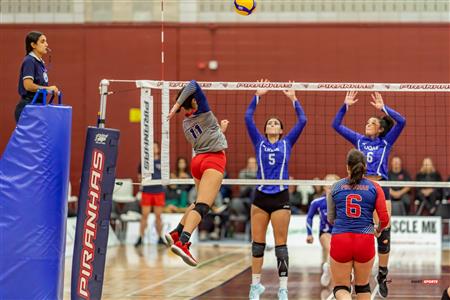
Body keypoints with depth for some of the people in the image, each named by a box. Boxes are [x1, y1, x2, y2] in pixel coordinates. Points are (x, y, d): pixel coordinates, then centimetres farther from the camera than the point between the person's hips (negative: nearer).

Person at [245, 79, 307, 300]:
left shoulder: (287, 143, 9)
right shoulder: (259, 142, 10)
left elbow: (302, 121, 3)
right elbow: (248, 118, 3)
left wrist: (293, 98, 6)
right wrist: (257, 96, 5)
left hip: (281, 198, -1)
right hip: (260, 197, 1)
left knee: (281, 244, 0)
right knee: (258, 243, 5)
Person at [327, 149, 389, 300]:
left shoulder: (335, 187, 7)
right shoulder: (374, 187, 4)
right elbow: (384, 219, 0)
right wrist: (378, 229, 22)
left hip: (339, 241, 0)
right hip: (365, 241, 0)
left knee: (340, 288, 7)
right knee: (363, 286, 19)